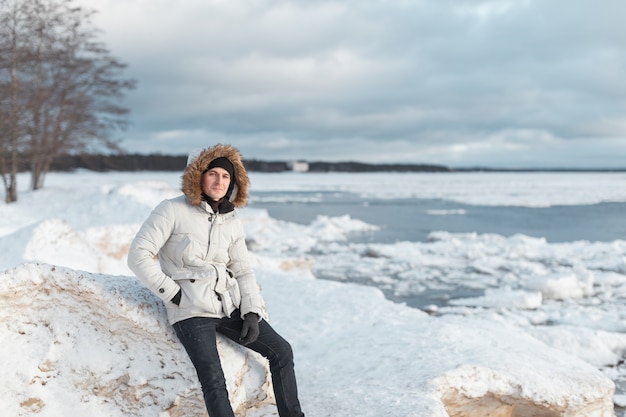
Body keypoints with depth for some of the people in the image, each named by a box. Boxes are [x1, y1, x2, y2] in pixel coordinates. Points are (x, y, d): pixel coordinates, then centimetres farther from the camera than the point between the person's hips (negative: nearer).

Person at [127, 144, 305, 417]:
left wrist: (252, 312, 0)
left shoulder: (232, 223, 10)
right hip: (191, 311, -6)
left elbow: (243, 271, 14)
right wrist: (172, 293, -12)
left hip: (229, 306, 6)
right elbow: (138, 255, -10)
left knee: (281, 351, 5)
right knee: (214, 380, -20)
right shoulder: (172, 210, -6)